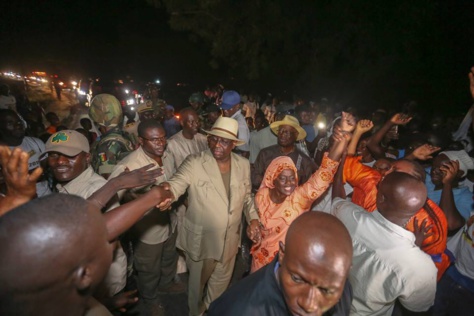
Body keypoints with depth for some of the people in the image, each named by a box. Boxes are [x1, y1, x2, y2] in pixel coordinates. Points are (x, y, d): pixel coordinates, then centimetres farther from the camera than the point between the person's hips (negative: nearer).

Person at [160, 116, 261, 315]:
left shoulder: (243, 165, -4)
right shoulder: (194, 163, -18)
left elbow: (246, 196, 6)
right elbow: (177, 183, -32)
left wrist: (253, 218, -7)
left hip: (230, 239, 4)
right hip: (201, 239, -3)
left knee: (222, 280, 27)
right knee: (198, 281, 22)